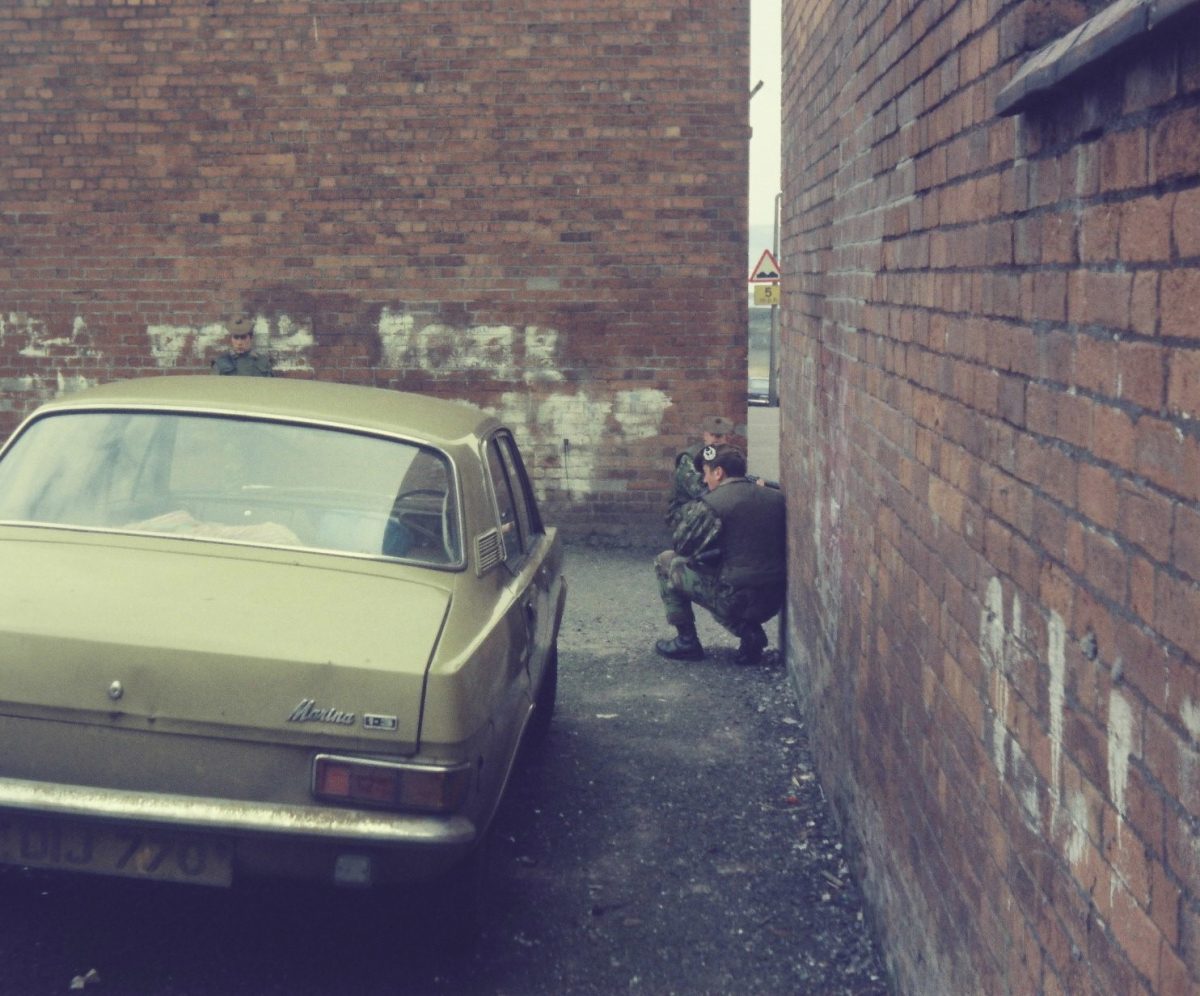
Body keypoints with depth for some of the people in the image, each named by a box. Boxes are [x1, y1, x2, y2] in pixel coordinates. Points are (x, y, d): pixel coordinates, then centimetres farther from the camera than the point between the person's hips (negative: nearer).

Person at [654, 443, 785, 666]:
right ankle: (749, 630, 12)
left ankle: (687, 641, 13)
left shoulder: (711, 504, -12)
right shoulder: (777, 498, 6)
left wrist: (690, 511, 10)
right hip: (773, 602, 6)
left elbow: (681, 546, -4)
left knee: (665, 562, 11)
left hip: (734, 600, -6)